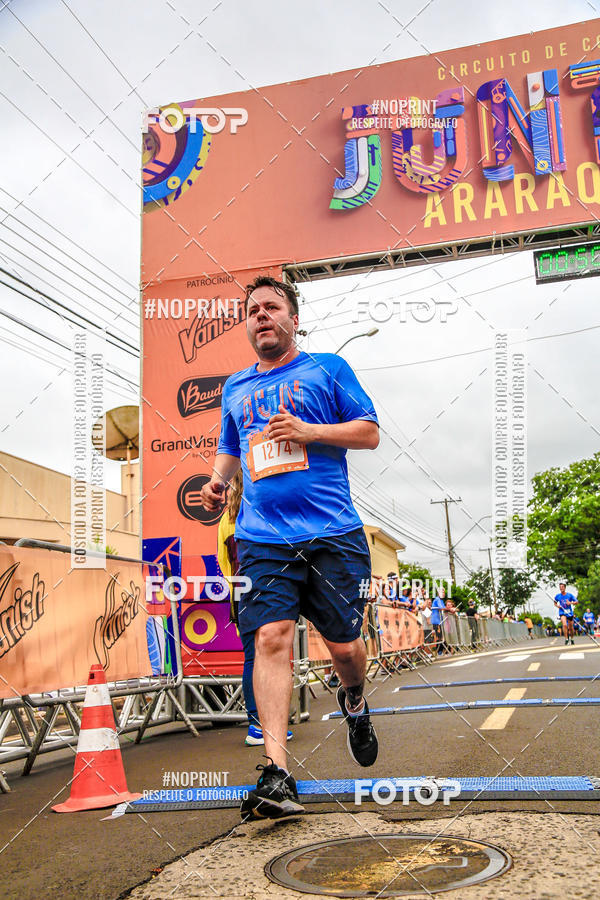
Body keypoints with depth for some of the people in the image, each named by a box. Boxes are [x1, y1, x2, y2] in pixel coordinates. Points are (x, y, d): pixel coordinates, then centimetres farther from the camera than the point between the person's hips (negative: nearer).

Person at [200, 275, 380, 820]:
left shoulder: (328, 369, 9)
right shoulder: (235, 388, 21)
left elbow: (370, 433, 5)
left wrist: (309, 431, -10)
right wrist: (217, 479, 11)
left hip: (333, 534, -2)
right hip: (263, 537, 2)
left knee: (343, 644, 3)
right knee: (271, 637, -14)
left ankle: (354, 701, 39)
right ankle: (277, 774, -15)